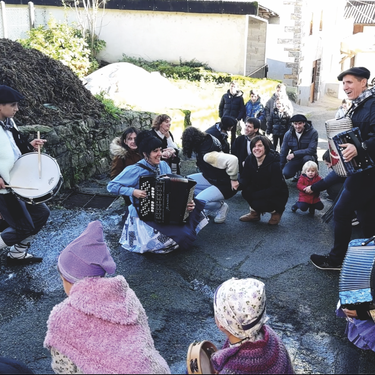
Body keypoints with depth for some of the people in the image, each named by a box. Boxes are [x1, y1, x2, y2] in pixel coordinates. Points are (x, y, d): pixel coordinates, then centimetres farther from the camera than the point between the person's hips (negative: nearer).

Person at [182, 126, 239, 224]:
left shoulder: (208, 155, -31)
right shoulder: (206, 142, -4)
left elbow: (232, 160, -41)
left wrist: (233, 179, -26)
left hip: (224, 184, -10)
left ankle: (221, 207, 4)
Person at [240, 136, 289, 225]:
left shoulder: (274, 163, -25)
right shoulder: (249, 160, -8)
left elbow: (275, 188, -24)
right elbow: (245, 178, -6)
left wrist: (254, 195, -29)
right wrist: (238, 184, -32)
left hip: (277, 195, -5)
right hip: (259, 190, 5)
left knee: (258, 204, -30)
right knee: (245, 190, -23)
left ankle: (276, 211, 4)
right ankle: (255, 213, 2)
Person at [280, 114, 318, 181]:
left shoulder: (313, 132, -14)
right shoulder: (288, 134, -4)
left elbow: (311, 150, -21)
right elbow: (283, 152, 1)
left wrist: (294, 154, -26)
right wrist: (280, 168, 1)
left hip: (308, 157, -2)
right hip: (294, 160, 3)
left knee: (307, 158, -38)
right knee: (285, 173, -23)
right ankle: (298, 173, 12)